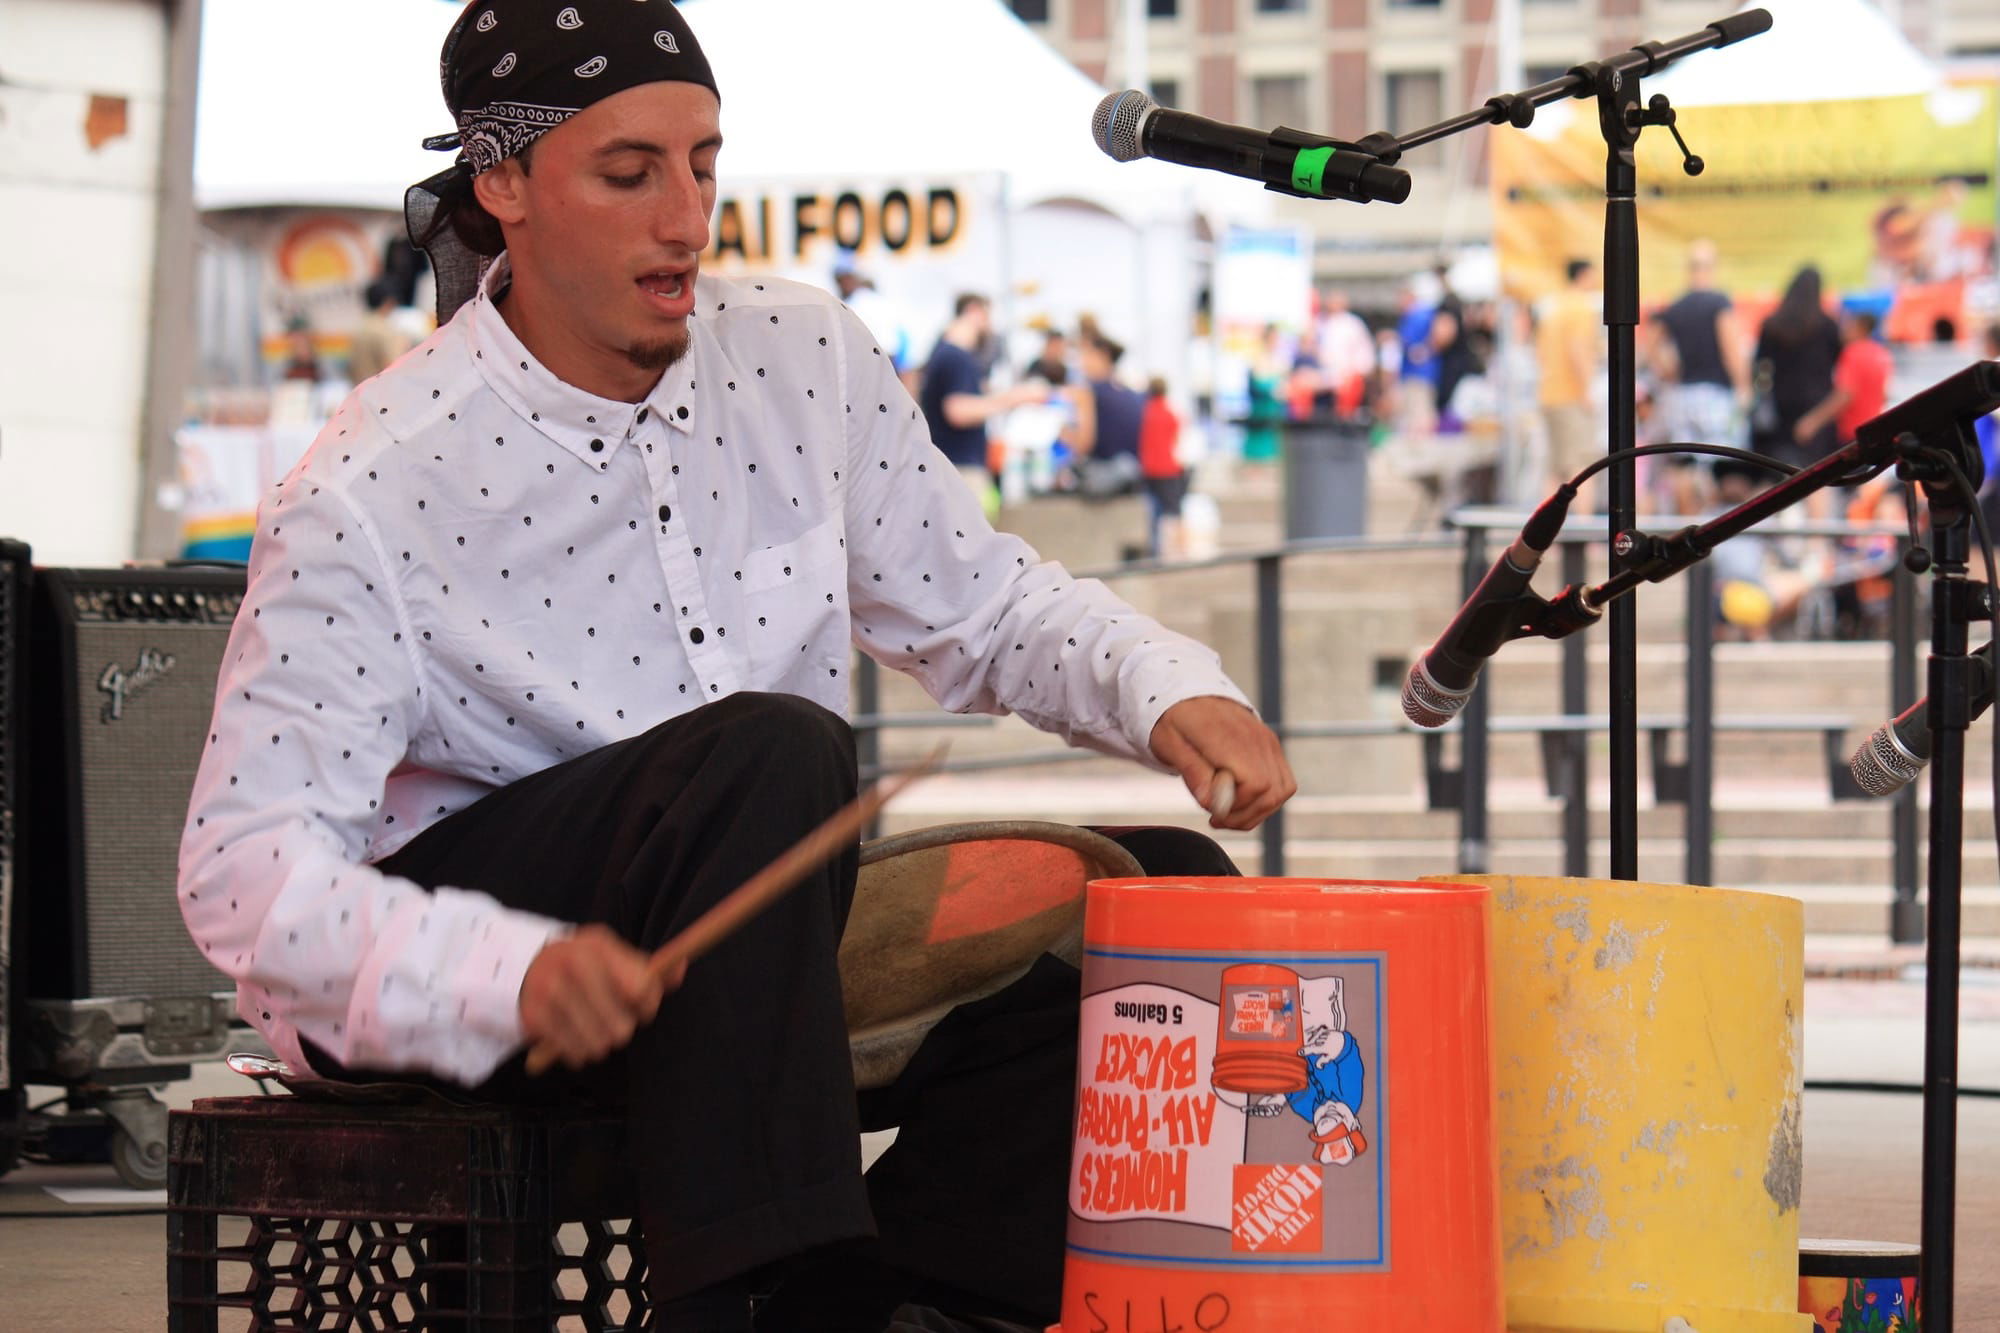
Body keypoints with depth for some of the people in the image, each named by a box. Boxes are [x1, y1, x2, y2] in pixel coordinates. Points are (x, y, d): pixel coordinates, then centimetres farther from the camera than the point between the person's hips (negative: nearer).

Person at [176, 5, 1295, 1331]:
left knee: (1169, 891, -10)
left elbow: (983, 604, 13)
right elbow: (243, 869, -21)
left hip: (770, 921, 7)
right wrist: (509, 974, -39)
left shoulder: (803, 360, -1)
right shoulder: (374, 493, -17)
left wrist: (1171, 691, -8)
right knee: (769, 751, -34)